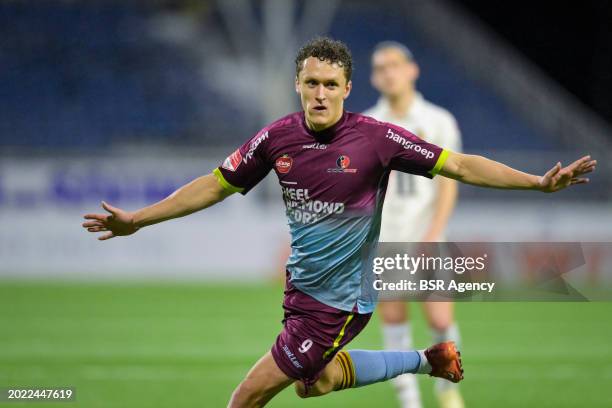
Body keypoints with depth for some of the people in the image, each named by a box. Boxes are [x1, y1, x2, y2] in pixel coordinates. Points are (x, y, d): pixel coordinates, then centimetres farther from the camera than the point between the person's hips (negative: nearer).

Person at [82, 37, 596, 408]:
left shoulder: (376, 138, -17)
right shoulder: (277, 138, -5)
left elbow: (459, 165, -13)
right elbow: (213, 186, 6)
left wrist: (539, 182, -20)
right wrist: (136, 220, 5)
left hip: (339, 300, -6)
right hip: (301, 283, 6)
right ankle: (425, 360, 39)